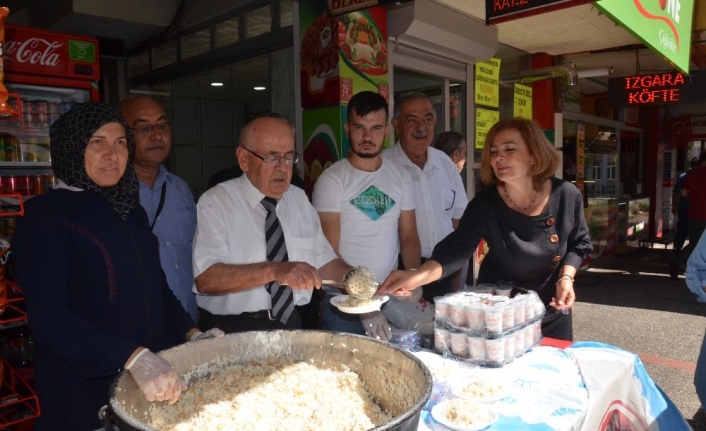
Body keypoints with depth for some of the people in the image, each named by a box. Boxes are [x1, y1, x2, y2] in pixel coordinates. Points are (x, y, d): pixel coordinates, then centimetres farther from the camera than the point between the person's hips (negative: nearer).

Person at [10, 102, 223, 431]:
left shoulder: (130, 211, 9)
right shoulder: (44, 215, -11)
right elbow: (49, 317, -20)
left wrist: (190, 333, 0)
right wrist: (133, 357, -31)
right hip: (83, 390, -6)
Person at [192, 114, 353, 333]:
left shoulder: (300, 200, 9)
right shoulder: (215, 203, -7)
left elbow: (324, 261, 10)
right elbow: (206, 279, -18)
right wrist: (274, 270, -30)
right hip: (232, 332, -4)